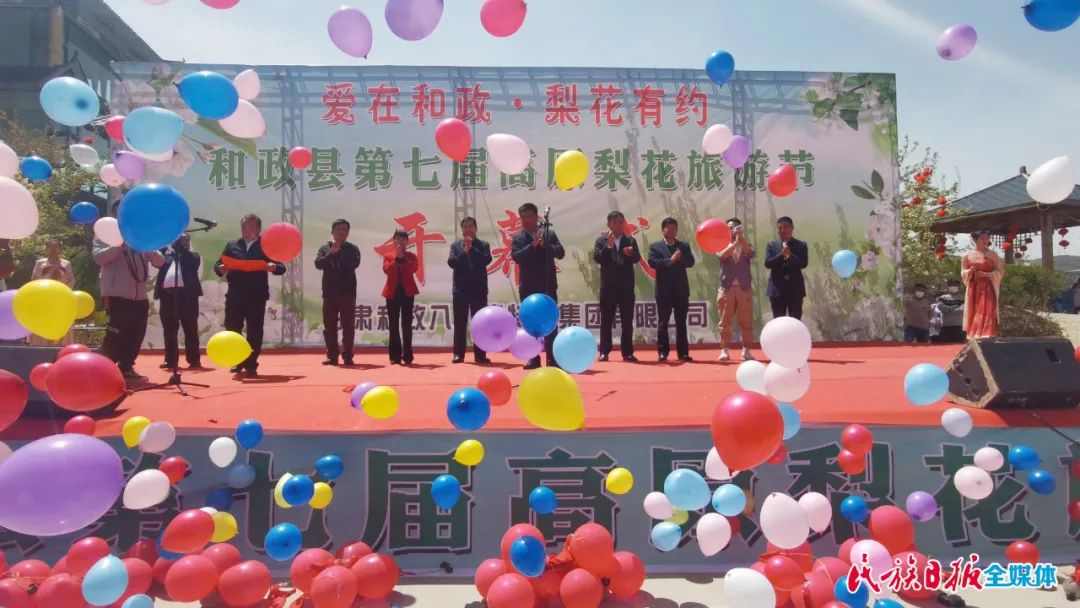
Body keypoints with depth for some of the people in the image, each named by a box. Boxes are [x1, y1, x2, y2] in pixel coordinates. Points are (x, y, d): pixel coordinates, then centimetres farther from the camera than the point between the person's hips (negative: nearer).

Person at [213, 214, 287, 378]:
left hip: (257, 295, -2)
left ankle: (251, 365, 8)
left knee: (254, 331, 0)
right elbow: (217, 265, 9)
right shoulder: (231, 245, 12)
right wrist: (221, 269, -14)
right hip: (235, 295, 2)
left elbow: (281, 268, -3)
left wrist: (274, 267, -25)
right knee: (232, 329, 2)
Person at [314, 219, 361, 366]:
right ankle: (332, 356, 10)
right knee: (329, 326, 3)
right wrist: (332, 253, -15)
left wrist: (340, 251, -13)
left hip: (347, 292, -1)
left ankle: (347, 356, 6)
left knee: (348, 326, 1)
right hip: (329, 293, 2)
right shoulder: (324, 248, 9)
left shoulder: (352, 248, 5)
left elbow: (355, 263, -13)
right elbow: (318, 264, -6)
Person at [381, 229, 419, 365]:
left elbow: (413, 269, -12)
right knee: (394, 325, 2)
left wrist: (403, 258, -14)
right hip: (392, 292, 1)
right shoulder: (388, 257, 9)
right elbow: (386, 270, -10)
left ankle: (407, 356, 4)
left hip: (407, 292, -1)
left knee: (407, 324, 0)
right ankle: (395, 356, 6)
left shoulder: (411, 256, 7)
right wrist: (397, 258, -15)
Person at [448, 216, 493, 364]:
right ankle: (458, 354, 8)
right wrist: (465, 251, -13)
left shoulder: (483, 245, 6)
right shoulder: (455, 245, 8)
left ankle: (480, 354, 6)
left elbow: (486, 260, -10)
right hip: (460, 289, 0)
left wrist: (472, 249, -13)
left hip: (479, 289, 0)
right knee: (460, 324, 3)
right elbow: (452, 262, -5)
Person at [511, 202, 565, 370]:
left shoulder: (549, 233, 5)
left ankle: (552, 358, 6)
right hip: (528, 287, 0)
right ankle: (534, 358, 8)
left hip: (548, 285, 0)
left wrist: (545, 244, -20)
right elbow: (516, 256, -12)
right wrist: (533, 245, -21)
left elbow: (561, 253, -5)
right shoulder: (518, 238, 4)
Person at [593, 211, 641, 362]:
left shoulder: (631, 240, 9)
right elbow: (597, 258, -9)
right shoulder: (601, 241, 6)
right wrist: (608, 246, -22)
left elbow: (637, 259, -5)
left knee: (627, 321, 3)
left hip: (626, 286, 1)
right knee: (606, 321, 2)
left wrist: (631, 253, -27)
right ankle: (604, 352, 7)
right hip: (608, 286, -1)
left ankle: (627, 352, 8)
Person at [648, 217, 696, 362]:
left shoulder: (684, 245, 12)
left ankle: (683, 352, 10)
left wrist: (679, 258, -19)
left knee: (681, 323, 6)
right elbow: (652, 262, -12)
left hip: (681, 290, 2)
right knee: (662, 323, 1)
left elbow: (690, 262, -1)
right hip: (664, 290, -2)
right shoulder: (655, 246, 5)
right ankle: (663, 352, 7)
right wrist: (670, 260, -19)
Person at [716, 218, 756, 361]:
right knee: (725, 321, 0)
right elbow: (723, 255, -13)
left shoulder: (746, 245, 12)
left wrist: (742, 239, -20)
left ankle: (746, 351, 2)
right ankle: (724, 350, 4)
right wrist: (735, 242, -19)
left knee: (746, 321, -1)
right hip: (727, 287, -1)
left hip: (745, 287, 1)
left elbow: (752, 254, -11)